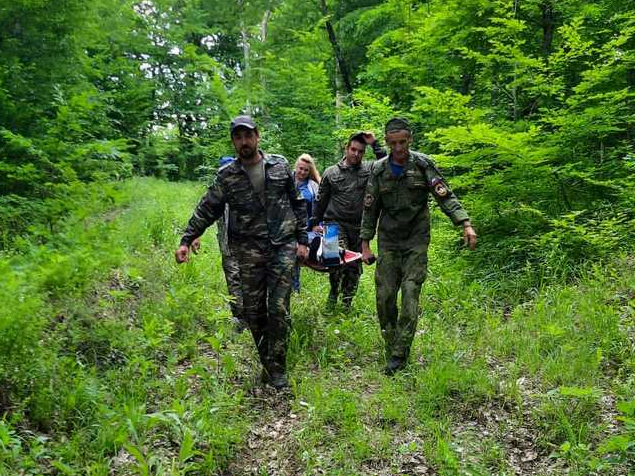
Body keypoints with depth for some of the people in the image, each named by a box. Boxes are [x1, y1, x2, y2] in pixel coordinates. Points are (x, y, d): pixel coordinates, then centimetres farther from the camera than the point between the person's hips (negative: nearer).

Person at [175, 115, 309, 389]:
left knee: (279, 310, -4)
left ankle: (276, 369, 10)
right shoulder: (227, 176, 4)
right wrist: (186, 240, -2)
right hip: (249, 252, 1)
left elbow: (297, 204, 10)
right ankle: (266, 362, 25)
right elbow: (206, 210, 7)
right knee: (253, 310, 5)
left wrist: (302, 240, 7)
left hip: (283, 247, -1)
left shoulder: (280, 165, 5)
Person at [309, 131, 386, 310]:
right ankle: (333, 294, 4)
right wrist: (315, 223, 10)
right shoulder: (331, 172, 7)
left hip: (359, 227, 2)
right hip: (336, 223, -2)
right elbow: (321, 200, 11)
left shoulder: (369, 169, 7)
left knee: (354, 267, 7)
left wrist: (375, 144, -8)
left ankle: (346, 304, 23)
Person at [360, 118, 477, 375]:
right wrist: (365, 244, 4)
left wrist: (466, 224, -21)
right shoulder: (378, 169, 2)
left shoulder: (423, 164, -3)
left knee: (410, 294, -9)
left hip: (416, 240, -2)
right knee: (384, 296, 0)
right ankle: (391, 349, 16)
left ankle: (399, 354, -2)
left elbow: (446, 196, -7)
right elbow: (370, 209, 7)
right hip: (388, 241, 2)